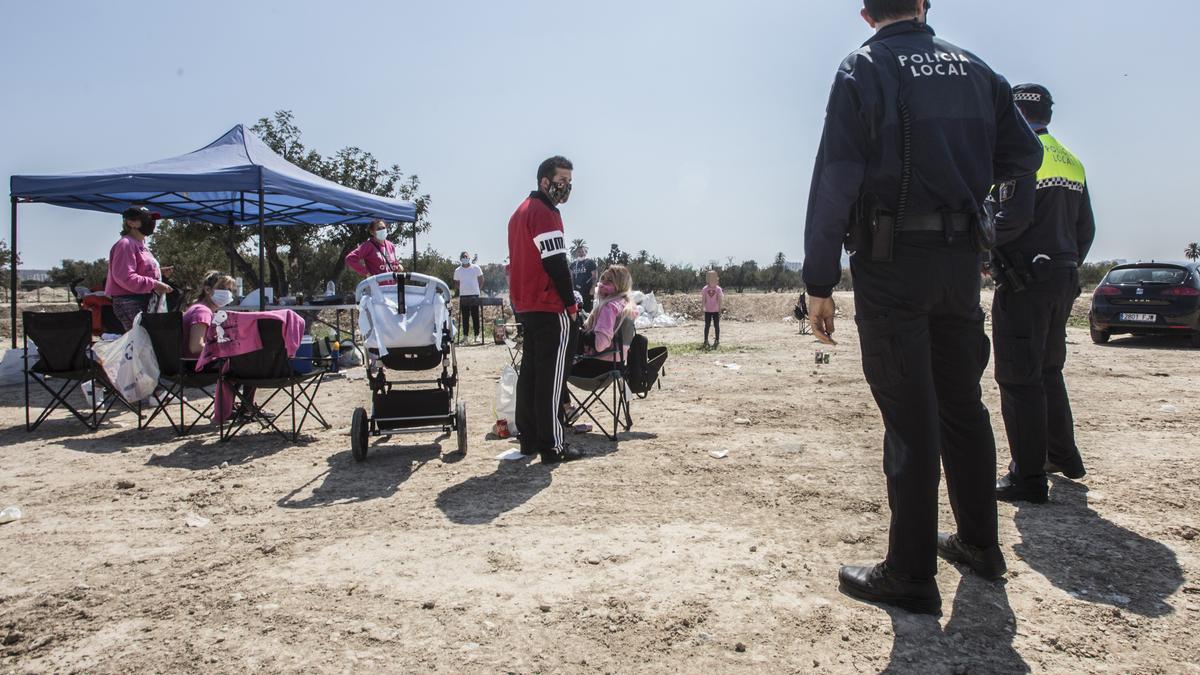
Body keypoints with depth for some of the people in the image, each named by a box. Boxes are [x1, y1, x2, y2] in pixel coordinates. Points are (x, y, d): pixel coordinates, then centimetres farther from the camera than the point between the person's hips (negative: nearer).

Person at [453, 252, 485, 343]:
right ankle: (465, 335, 8)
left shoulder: (476, 268, 2)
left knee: (475, 316, 0)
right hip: (463, 296, 1)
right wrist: (462, 288, 3)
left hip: (475, 295, -1)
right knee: (465, 317, 3)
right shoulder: (458, 270, 6)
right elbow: (456, 283, 14)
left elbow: (481, 279, 10)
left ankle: (477, 335, 6)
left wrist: (477, 288, 4)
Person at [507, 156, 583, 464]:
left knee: (530, 370, 13)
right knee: (550, 377, -6)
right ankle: (552, 446, -3)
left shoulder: (520, 212, 19)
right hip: (550, 308, -10)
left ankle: (529, 439, 18)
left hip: (524, 305, 10)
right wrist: (571, 304, -10)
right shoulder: (545, 212, -12)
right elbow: (556, 263, -17)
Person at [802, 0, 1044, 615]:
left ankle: (911, 575, 4)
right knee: (961, 402, 16)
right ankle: (979, 543, 30)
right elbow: (1024, 155, 13)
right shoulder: (973, 68, 11)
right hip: (960, 258, 5)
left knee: (909, 417, -3)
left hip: (891, 262, -5)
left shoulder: (863, 69, -3)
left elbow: (834, 181, -12)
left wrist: (820, 282, -10)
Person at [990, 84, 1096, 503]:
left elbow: (1014, 217, -22)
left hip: (1025, 280, -9)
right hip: (1064, 280, 9)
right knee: (1048, 371, 21)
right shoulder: (1072, 162, 17)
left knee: (1019, 377, -5)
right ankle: (1063, 456, 32)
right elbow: (1085, 229, 17)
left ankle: (1028, 477, -3)